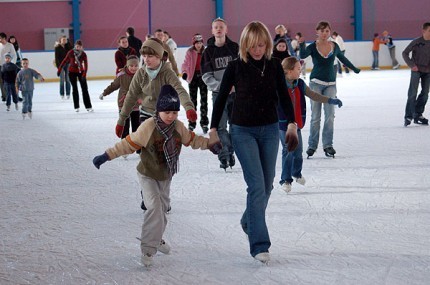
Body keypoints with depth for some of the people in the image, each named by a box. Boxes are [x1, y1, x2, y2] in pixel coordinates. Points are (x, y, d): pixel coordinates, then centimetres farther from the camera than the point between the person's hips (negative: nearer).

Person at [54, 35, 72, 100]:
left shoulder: (68, 46, 7)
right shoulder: (57, 48, -4)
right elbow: (56, 57, -7)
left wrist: (68, 43, -10)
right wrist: (58, 66, -14)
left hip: (67, 64, 3)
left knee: (68, 80, 3)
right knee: (62, 80, -2)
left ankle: (68, 94, 8)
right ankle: (62, 94, 5)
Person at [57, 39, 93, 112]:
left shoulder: (83, 54, -14)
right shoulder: (71, 53, -12)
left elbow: (85, 65, -19)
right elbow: (65, 61, -2)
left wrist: (84, 75, -29)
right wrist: (59, 70, 1)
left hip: (80, 72, 0)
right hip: (72, 72, 0)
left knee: (85, 89, -1)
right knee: (75, 89, 5)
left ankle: (88, 106, 2)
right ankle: (76, 107, 11)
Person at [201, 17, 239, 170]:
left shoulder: (235, 48, 1)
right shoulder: (208, 51, 2)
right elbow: (206, 76, -2)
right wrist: (221, 86, -16)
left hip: (236, 93, 1)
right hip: (218, 94, 0)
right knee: (220, 127, -6)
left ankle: (230, 151, 22)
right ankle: (225, 155, 2)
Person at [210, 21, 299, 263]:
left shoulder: (274, 65, -2)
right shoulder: (236, 67, -9)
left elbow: (284, 95, 8)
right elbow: (222, 98, -2)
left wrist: (292, 123, 0)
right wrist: (214, 129, -2)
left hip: (270, 129, 4)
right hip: (243, 131, -4)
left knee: (267, 184, 12)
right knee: (256, 185, -13)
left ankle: (249, 222, 38)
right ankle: (259, 245, -14)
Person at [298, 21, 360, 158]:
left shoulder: (334, 46, 3)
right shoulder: (313, 47, -6)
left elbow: (342, 58, 21)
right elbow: (303, 55, -26)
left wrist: (354, 68, 32)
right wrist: (302, 45, -45)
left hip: (330, 84, 3)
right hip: (316, 83, -3)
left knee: (330, 115, -2)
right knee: (315, 116, 0)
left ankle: (327, 144, 4)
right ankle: (312, 145, 7)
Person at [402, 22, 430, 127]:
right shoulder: (417, 42, -14)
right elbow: (405, 53, -7)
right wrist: (412, 65, -14)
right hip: (416, 70, -5)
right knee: (412, 93, -11)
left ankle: (418, 115, 20)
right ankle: (408, 116, -10)